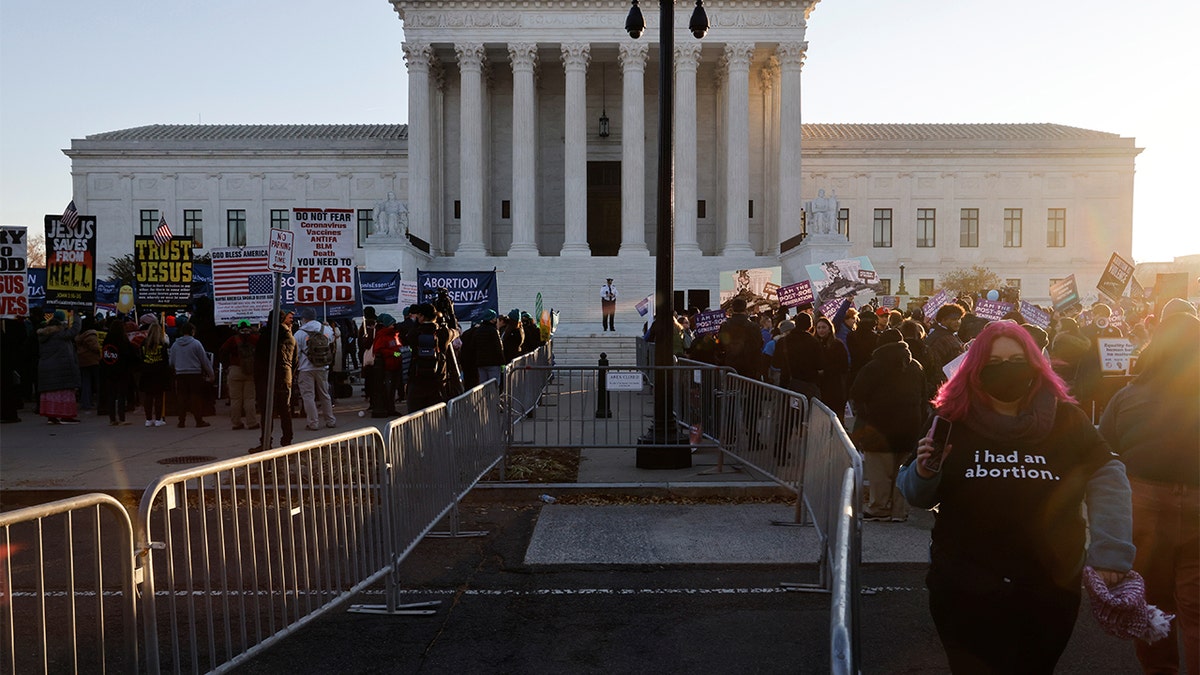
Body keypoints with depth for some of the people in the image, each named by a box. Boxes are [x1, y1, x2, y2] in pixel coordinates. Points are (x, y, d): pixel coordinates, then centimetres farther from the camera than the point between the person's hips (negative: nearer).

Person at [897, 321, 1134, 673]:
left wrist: (1110, 549, -8)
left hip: (1052, 588, 2)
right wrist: (924, 473, -22)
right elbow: (916, 496, 0)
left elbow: (1107, 477, 1)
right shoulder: (952, 419, -5)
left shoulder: (1065, 419, -3)